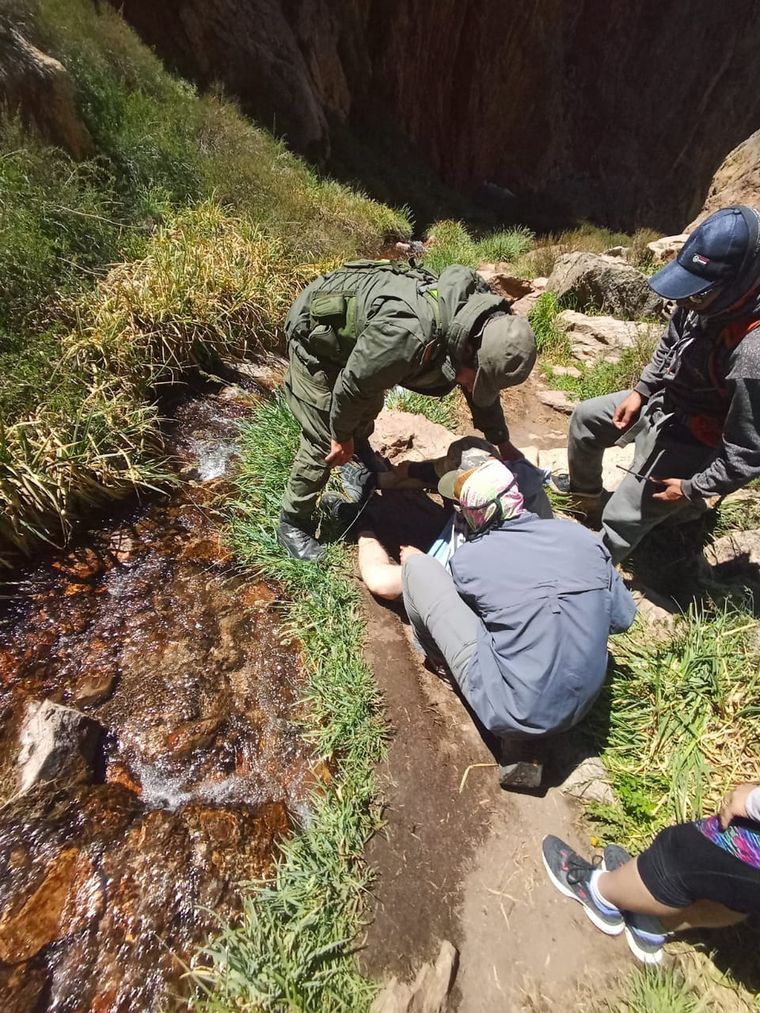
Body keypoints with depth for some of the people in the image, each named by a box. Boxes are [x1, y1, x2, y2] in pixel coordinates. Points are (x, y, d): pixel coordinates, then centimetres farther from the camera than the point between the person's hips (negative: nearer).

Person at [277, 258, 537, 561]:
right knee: (324, 439, -9)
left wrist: (502, 442, 8)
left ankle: (362, 471, 52)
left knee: (368, 409, 22)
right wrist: (341, 436, -12)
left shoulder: (475, 317, -14)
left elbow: (481, 389, 2)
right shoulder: (408, 335, -42)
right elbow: (353, 383, -28)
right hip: (315, 329, -7)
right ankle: (293, 524, 11)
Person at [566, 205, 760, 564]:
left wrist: (693, 488, -18)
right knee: (585, 417, 19)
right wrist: (641, 390, 3)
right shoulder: (708, 300, -14)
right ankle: (585, 497, 42)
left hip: (689, 442, -8)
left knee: (622, 518, -4)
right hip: (662, 400, 9)